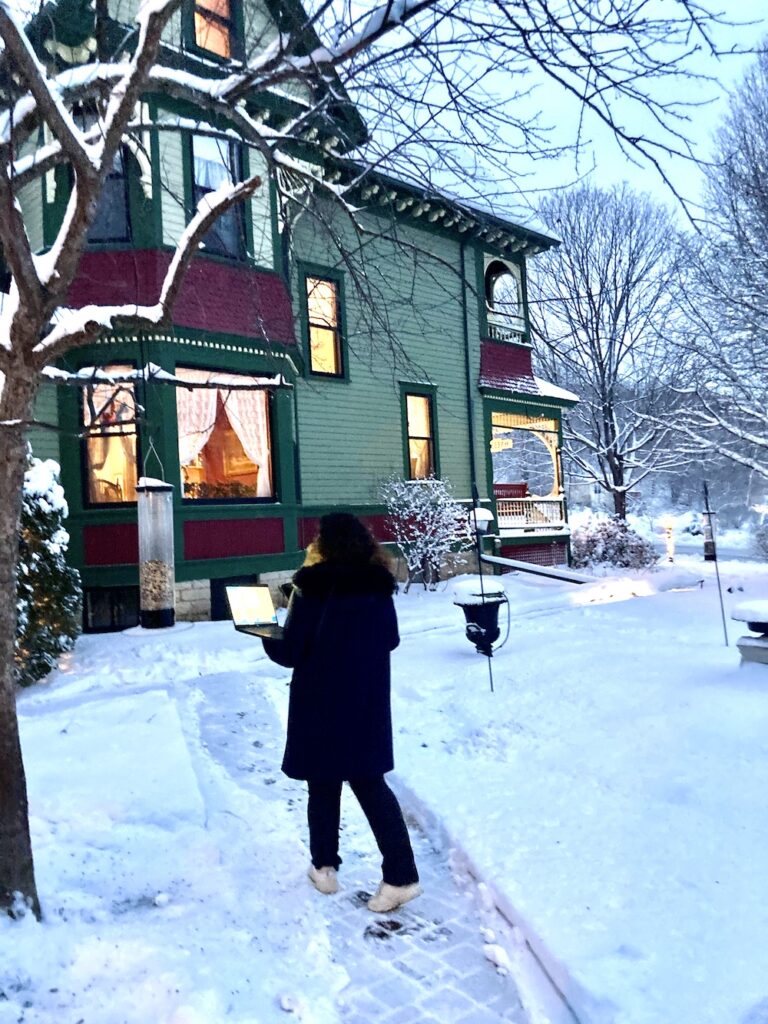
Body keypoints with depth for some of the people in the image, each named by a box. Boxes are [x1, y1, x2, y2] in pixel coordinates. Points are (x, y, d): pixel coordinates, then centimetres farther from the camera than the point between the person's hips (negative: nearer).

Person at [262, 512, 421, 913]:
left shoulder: (314, 587, -17)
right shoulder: (379, 585, -1)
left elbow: (289, 652, -13)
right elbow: (390, 639, 9)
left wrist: (267, 638, 7)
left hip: (323, 703, -4)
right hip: (369, 702, 4)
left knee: (323, 782, 15)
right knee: (370, 782, 14)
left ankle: (325, 865, 29)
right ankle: (400, 875, 10)